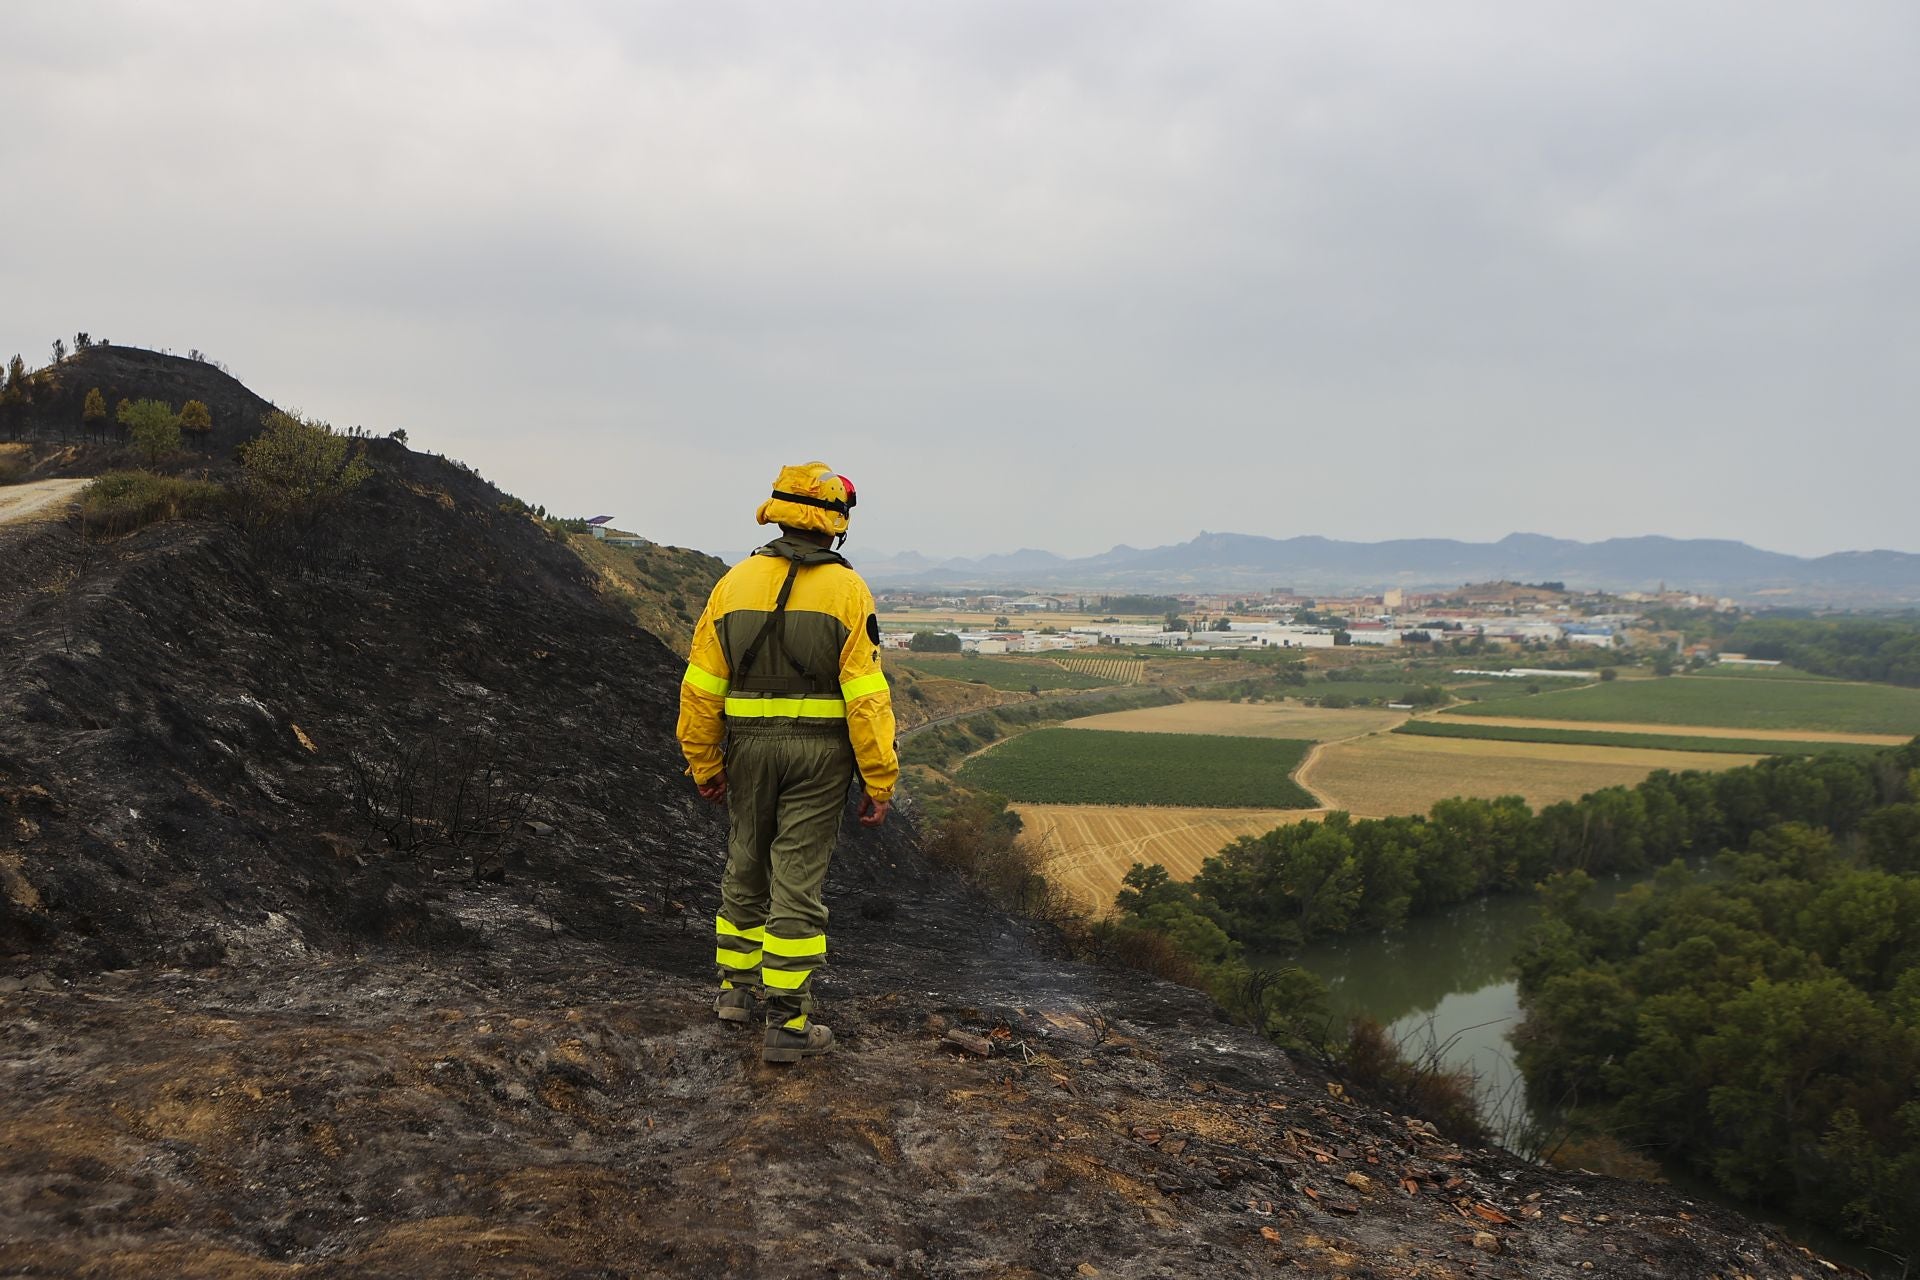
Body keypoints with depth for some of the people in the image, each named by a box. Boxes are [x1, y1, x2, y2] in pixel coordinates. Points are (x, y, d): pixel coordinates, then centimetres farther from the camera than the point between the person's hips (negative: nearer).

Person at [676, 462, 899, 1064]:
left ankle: (736, 988, 33)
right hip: (820, 753, -3)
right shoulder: (846, 591, -9)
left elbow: (701, 687, 1)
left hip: (750, 746, 3)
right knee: (798, 881, 0)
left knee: (747, 865, 20)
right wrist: (880, 782, -7)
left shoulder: (734, 583, 1)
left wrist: (704, 765, 12)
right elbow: (866, 696, -13)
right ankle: (786, 1024, 4)